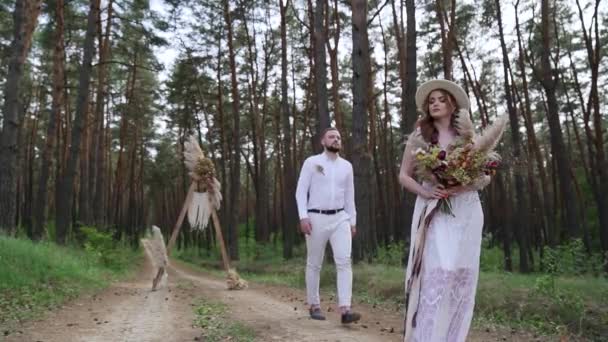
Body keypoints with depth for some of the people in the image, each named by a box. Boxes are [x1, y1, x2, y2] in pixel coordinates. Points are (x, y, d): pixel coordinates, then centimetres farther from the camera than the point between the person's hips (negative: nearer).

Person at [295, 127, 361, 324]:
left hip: (340, 218, 3)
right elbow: (301, 191, -5)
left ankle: (345, 310, -14)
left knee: (344, 261, -11)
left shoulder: (346, 166, 11)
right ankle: (314, 306, 21)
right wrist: (303, 217, -15)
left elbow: (349, 195, 16)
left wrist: (352, 221, 14)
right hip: (317, 218, -3)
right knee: (314, 264, 7)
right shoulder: (311, 162, -1)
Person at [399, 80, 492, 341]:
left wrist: (463, 186, -11)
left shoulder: (468, 136, 11)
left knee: (461, 274, 2)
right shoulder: (418, 137, 8)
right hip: (433, 211, -2)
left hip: (465, 211, 2)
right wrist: (424, 191, -10)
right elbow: (404, 176, 9)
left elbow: (486, 175, 10)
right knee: (436, 271, -13)